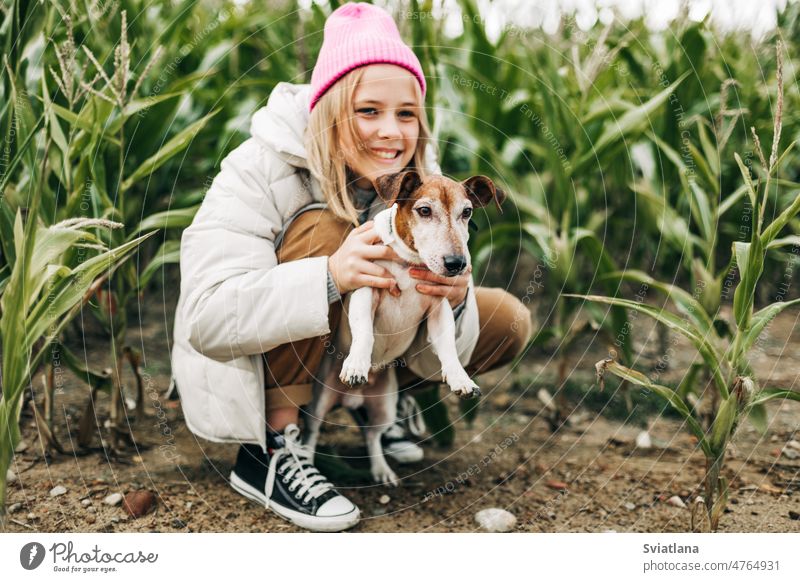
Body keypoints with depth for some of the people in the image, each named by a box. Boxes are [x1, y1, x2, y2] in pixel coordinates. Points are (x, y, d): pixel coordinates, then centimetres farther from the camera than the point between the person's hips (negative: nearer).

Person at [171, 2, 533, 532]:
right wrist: (330, 278, -51)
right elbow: (208, 316, -37)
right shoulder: (260, 170, -25)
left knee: (508, 322, -8)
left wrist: (455, 300, -36)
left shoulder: (417, 181, -11)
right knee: (319, 228, -33)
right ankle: (268, 449, -25)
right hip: (248, 365, -5)